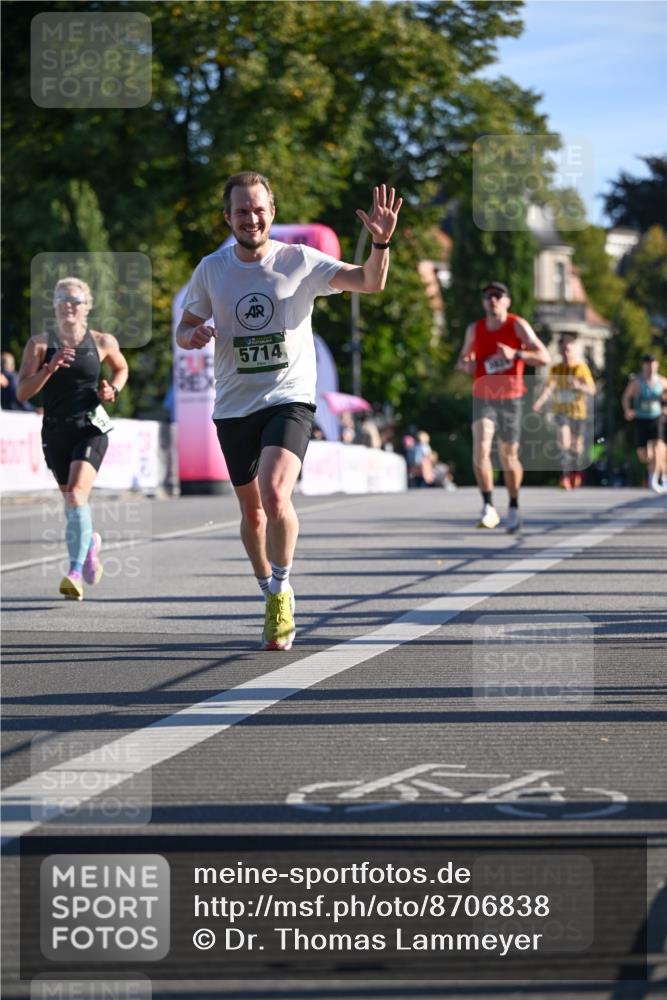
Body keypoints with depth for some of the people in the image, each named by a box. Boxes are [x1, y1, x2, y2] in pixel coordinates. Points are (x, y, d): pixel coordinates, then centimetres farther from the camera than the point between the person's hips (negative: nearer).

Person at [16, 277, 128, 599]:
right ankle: (90, 542, 47)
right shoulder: (40, 344, -1)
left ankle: (76, 572, -23)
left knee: (77, 494, -21)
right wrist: (49, 368, -21)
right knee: (70, 499, 15)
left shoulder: (102, 342, 0)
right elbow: (22, 392, -7)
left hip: (91, 430, -3)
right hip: (55, 431, 3)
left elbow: (121, 368, 22)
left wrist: (112, 390, 2)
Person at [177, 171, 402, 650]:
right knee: (252, 509, 11)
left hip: (289, 400, -3)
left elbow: (371, 281, -11)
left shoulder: (300, 261, -5)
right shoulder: (211, 269, 2)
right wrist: (194, 336, -11)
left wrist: (381, 242, -31)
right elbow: (185, 329, 13)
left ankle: (282, 592, -5)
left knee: (275, 494, -24)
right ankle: (272, 596, 32)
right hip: (234, 407, 4)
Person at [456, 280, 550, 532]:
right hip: (483, 398, 1)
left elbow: (544, 358, -12)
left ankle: (513, 509, 27)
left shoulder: (518, 326, -6)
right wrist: (465, 365, -5)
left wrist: (516, 354, -27)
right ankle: (489, 507, -20)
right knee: (480, 449, -21)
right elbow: (463, 359, 20)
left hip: (510, 399, -1)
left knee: (509, 457, 7)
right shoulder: (474, 329, 4)